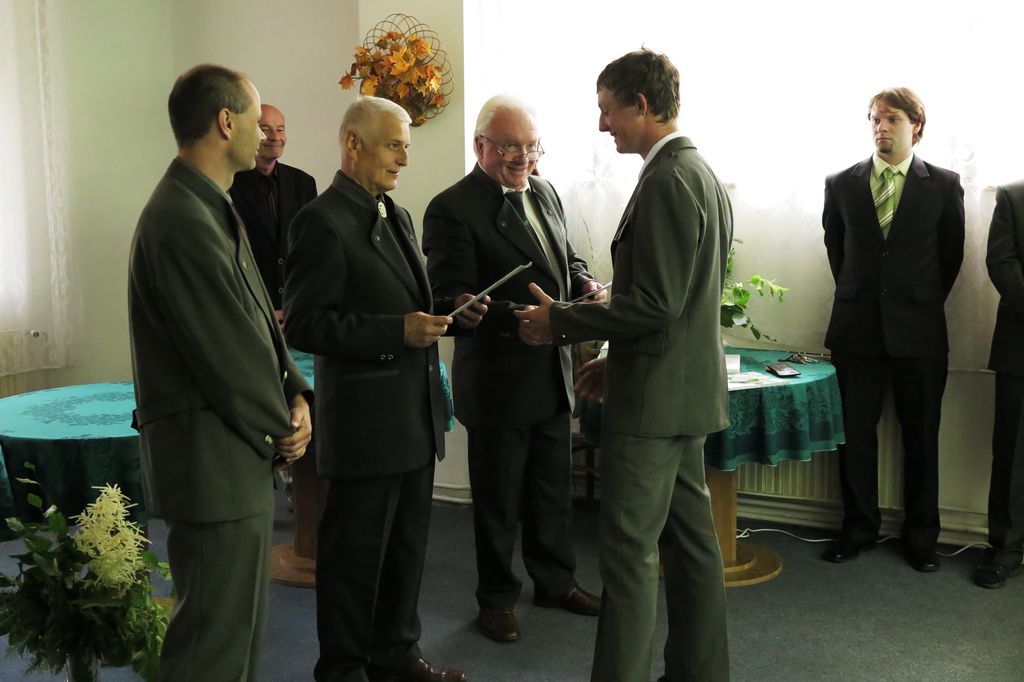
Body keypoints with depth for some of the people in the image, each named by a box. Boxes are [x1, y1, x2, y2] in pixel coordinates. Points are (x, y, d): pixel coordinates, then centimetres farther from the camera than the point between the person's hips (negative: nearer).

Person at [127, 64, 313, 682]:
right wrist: (282, 427, -6)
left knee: (243, 625, 22)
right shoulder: (185, 222, -22)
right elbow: (228, 350, -20)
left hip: (242, 451, 11)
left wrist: (296, 395, 1)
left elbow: (258, 316, 13)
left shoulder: (212, 208, 12)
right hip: (212, 462, -11)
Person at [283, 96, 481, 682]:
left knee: (407, 546, 18)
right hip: (366, 421, -8)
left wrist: (447, 313, 3)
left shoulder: (396, 215, 14)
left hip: (415, 415, 9)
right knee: (355, 552, 6)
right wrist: (397, 331, -24)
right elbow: (304, 324, -18)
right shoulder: (323, 222, -14)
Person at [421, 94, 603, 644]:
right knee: (499, 497, 9)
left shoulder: (544, 193, 8)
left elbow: (567, 257, 19)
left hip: (553, 372, 7)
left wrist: (585, 283, -4)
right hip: (498, 378, -7)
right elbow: (452, 299, -21)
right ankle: (496, 599, 28)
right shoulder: (452, 209, -15)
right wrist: (517, 318, -35)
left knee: (553, 487, 20)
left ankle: (555, 581, 38)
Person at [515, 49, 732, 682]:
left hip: (653, 396, -10)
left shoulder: (668, 181, -17)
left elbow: (654, 305, -22)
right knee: (691, 539, 16)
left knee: (630, 552, -3)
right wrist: (616, 359, 16)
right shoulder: (703, 173, 14)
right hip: (686, 388, 10)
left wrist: (559, 321, -12)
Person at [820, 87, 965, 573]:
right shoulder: (841, 184, 3)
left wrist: (924, 303, 9)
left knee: (921, 438, 7)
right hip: (857, 330, 1)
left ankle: (921, 536, 22)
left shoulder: (944, 185, -1)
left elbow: (951, 255, 8)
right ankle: (858, 529, 23)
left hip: (918, 332, -1)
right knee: (856, 434, 7)